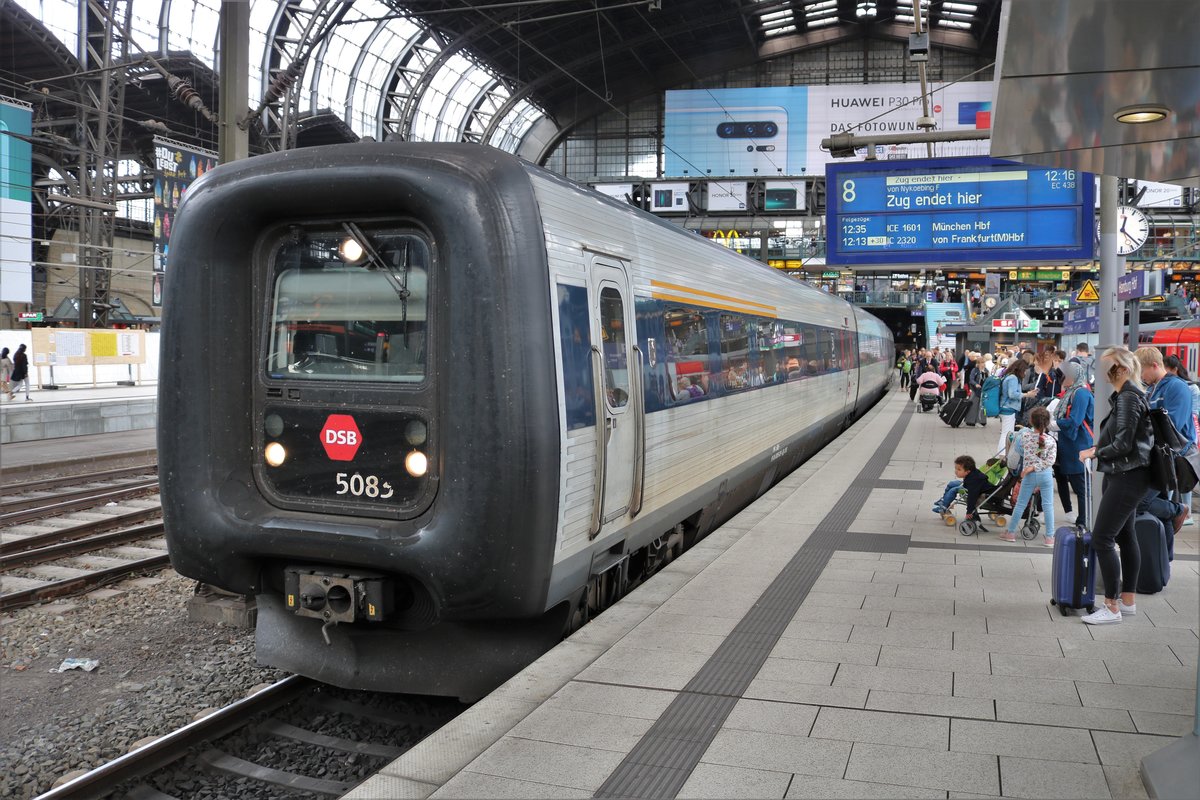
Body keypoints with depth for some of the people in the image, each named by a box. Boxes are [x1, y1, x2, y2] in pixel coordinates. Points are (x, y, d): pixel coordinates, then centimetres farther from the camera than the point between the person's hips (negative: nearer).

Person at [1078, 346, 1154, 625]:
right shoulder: (1126, 395, 12)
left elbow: (1124, 444, -20)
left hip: (1127, 476, -10)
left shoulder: (1128, 397, -18)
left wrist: (1095, 453, -7)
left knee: (1102, 538, -9)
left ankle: (1112, 607, -4)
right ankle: (1128, 599, 25)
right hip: (1123, 475, 10)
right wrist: (1099, 449, 6)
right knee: (1125, 536, 15)